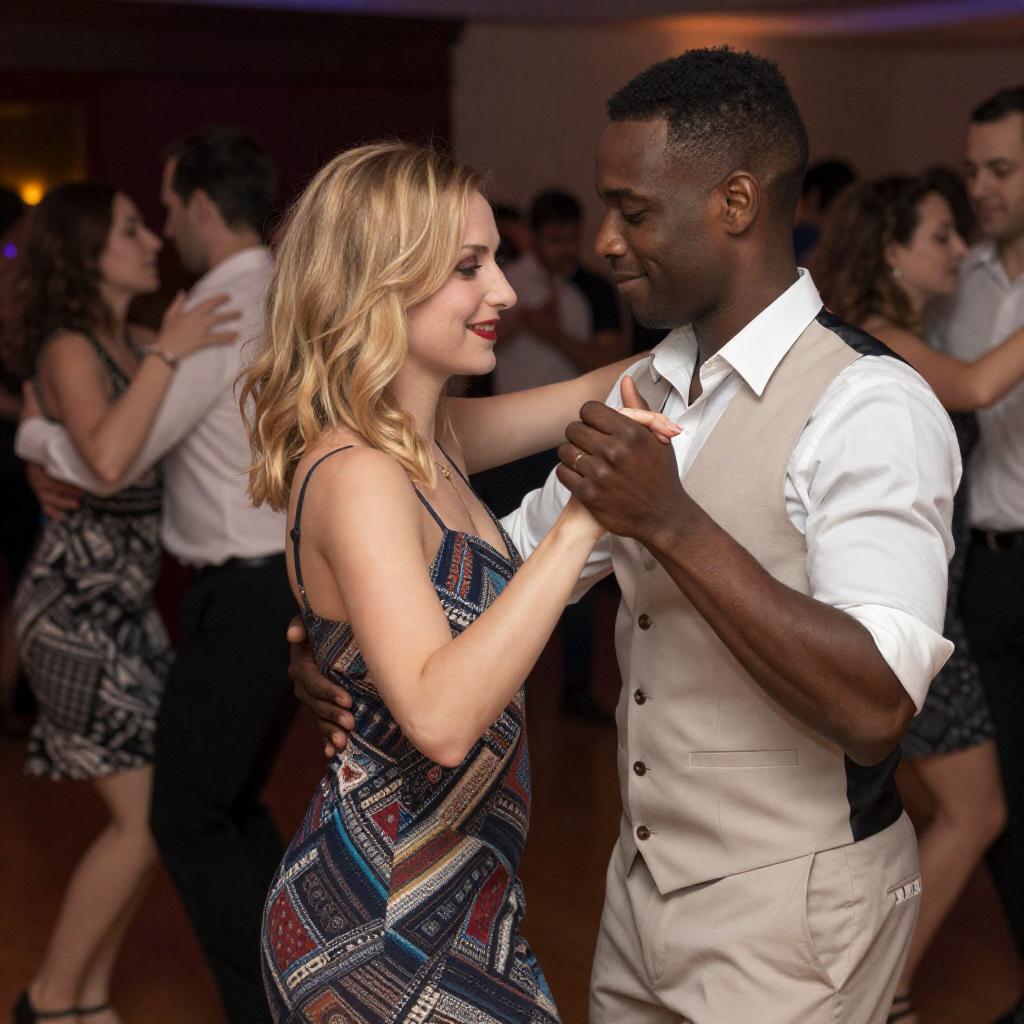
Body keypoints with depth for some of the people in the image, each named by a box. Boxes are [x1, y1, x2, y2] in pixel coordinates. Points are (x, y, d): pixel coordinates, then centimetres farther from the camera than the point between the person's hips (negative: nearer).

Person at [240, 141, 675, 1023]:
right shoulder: (356, 475, -23)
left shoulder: (431, 438, 5)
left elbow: (595, 394, 17)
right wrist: (581, 521, -36)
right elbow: (440, 717, -35)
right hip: (379, 925, -9)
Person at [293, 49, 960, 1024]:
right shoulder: (649, 387, 6)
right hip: (643, 885, 7)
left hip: (787, 919, -7)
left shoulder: (869, 406, -19)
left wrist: (673, 522, -33)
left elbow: (876, 705, -28)